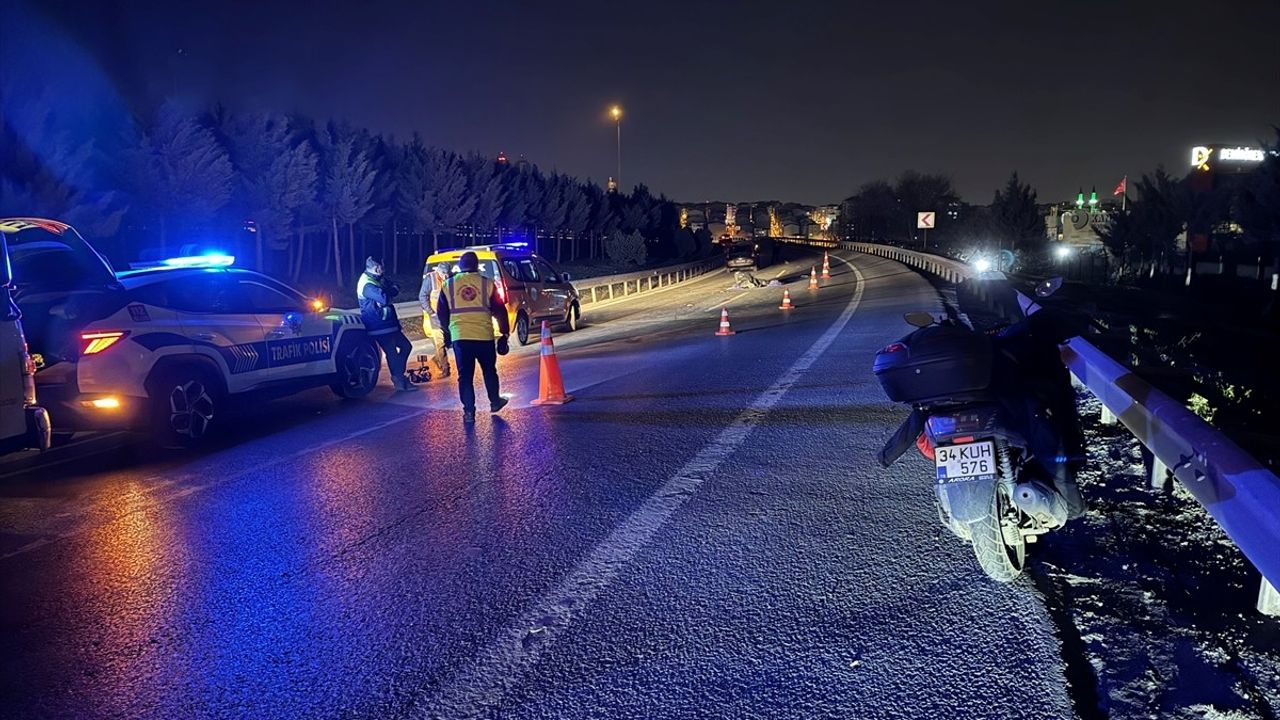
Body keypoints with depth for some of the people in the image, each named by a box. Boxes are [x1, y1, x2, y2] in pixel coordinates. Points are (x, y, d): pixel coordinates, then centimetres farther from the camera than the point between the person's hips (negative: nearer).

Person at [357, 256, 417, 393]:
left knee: (405, 346, 15)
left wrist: (388, 291, -18)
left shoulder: (378, 279, 11)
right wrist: (390, 291, -10)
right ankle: (399, 381, 7)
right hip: (379, 327, -10)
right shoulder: (367, 285, -22)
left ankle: (398, 376, 24)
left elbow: (395, 288, 4)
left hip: (389, 323, 10)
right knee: (392, 353, -4)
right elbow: (385, 299, -32)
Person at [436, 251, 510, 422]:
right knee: (489, 370, 19)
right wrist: (505, 332, 12)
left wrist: (447, 333, 27)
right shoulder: (487, 283, 0)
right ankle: (495, 402, 31)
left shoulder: (448, 285, 5)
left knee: (465, 375, 6)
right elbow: (499, 311, 2)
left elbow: (441, 313, 13)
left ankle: (469, 412, 3)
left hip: (459, 337, 0)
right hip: (484, 336, 0)